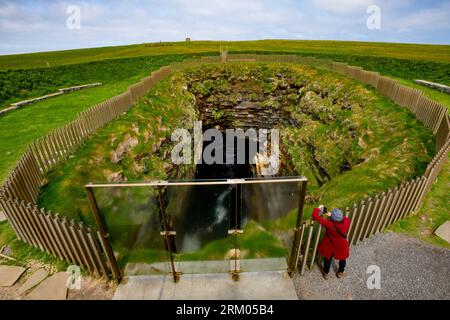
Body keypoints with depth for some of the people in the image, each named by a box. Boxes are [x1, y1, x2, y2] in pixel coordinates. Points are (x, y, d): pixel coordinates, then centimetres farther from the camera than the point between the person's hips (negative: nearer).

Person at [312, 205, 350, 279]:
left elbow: (314, 215, -34)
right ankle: (341, 273, 58)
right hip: (342, 246, 2)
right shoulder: (347, 222, -31)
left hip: (330, 247, -2)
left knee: (328, 259, 26)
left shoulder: (329, 224, -37)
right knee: (342, 259, 32)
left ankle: (325, 273, 51)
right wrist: (332, 215, -10)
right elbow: (344, 218, -5)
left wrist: (318, 208, -17)